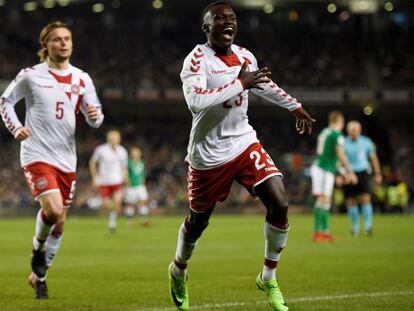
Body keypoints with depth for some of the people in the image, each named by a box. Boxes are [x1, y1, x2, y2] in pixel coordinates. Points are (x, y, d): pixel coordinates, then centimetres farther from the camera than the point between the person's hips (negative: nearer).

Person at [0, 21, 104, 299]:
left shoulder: (82, 79, 6)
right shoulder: (30, 76, -4)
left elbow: (95, 116, 8)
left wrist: (95, 115, -16)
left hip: (66, 159, 5)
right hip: (37, 155, -5)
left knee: (59, 222, 9)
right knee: (53, 210, -24)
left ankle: (39, 275, 27)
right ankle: (38, 248, 8)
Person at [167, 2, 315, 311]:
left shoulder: (245, 56, 4)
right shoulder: (197, 59, -17)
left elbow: (265, 84, 26)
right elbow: (195, 101, -35)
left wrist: (295, 107, 34)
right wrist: (240, 84, -31)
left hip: (244, 143, 5)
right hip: (209, 154, -5)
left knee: (279, 204, -10)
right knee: (198, 221, 10)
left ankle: (268, 278, 8)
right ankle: (178, 271, 41)